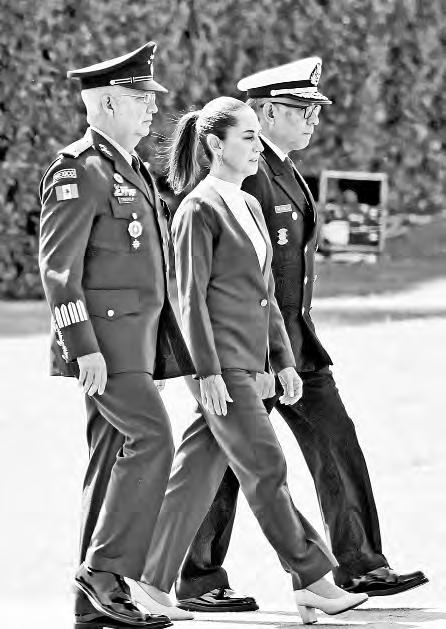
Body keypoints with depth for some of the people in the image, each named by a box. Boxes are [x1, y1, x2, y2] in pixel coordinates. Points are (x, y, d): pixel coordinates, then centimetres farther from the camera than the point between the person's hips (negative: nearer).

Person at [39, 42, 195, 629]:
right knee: (152, 438, -18)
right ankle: (105, 570, -15)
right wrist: (84, 349, -22)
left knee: (115, 459, 7)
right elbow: (59, 266, -16)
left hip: (137, 338, 9)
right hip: (103, 338, -9)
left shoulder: (132, 170, 20)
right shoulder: (77, 169, -10)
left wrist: (163, 348, 23)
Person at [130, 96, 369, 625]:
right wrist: (208, 372, -17)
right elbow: (191, 297, -13)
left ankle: (149, 580, 13)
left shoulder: (249, 206, 17)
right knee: (266, 470, -6)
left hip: (247, 363, 8)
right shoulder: (199, 209, -10)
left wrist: (283, 361, 17)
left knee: (196, 473, 8)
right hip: (220, 363, -8)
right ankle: (312, 578, -4)